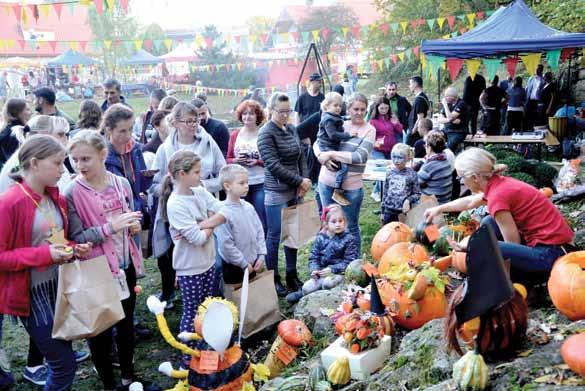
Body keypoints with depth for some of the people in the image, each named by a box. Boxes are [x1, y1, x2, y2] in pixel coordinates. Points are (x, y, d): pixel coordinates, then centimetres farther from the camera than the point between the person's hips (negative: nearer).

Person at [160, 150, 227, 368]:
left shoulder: (200, 192, -1)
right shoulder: (175, 204, -22)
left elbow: (223, 213, -9)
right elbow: (198, 238, -25)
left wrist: (201, 226, -20)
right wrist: (210, 226, -7)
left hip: (208, 261, 7)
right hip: (190, 267, -7)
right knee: (192, 312, 6)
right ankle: (188, 357, 22)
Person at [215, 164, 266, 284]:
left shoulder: (248, 207, -1)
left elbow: (259, 231, 7)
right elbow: (226, 245, -21)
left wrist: (261, 255, 0)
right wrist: (244, 264, -15)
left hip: (253, 263, 6)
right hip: (234, 268, -6)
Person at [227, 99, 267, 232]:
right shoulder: (234, 135, 7)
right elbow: (228, 160, 11)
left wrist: (257, 161, -15)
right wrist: (236, 160, -9)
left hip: (260, 184, -3)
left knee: (261, 222, 1)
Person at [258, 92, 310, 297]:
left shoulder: (291, 129, 9)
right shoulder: (266, 133, -11)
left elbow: (301, 157, 12)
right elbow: (273, 165, -18)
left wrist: (304, 180, -4)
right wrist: (299, 181, -15)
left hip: (295, 191, 7)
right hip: (276, 193, -7)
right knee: (275, 236, 3)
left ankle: (292, 275, 28)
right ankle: (273, 279, 18)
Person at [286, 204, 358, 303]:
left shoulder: (348, 239, -8)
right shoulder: (320, 238, 2)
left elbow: (350, 261, -12)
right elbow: (314, 257, 6)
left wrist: (332, 269, -19)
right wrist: (314, 270, -14)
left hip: (339, 273, -3)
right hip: (322, 273, 3)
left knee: (327, 283, -32)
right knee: (307, 287, -20)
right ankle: (303, 293, 13)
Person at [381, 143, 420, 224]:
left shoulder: (411, 174, -8)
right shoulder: (389, 172, 2)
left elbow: (417, 194, -1)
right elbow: (385, 193, 9)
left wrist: (408, 200, -20)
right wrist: (382, 212, 11)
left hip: (404, 211, -3)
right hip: (389, 211, 3)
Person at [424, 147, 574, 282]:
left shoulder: (498, 196, -21)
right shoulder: (500, 183, 4)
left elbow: (512, 245, -15)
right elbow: (470, 202, 26)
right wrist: (439, 208, 34)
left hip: (550, 253, -9)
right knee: (488, 223, 15)